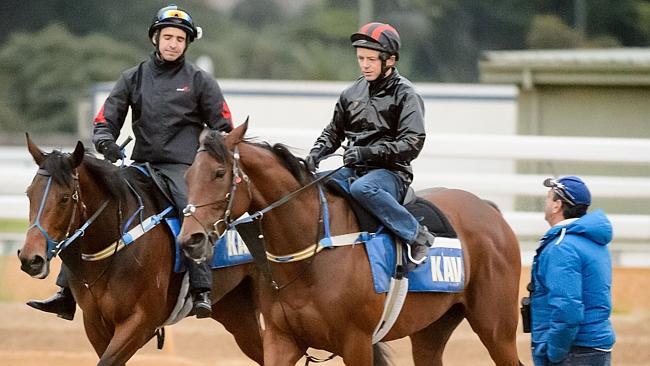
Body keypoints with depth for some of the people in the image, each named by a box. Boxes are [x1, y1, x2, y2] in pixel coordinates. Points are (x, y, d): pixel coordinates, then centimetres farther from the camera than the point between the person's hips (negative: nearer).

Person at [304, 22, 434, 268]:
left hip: (391, 172, -6)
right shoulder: (353, 93, 13)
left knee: (361, 188, -39)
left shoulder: (405, 95, -5)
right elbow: (333, 132, 24)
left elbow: (412, 144, -15)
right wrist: (316, 154, 2)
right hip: (354, 169, 6)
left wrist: (368, 152, -24)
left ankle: (416, 235, -28)